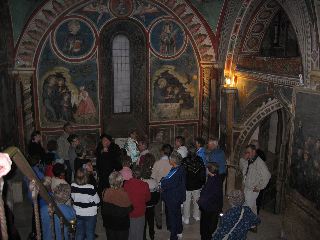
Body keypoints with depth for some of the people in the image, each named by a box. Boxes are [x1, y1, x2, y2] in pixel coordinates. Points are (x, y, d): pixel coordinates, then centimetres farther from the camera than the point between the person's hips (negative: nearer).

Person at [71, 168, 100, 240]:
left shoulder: (73, 186, -14)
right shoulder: (90, 188, -27)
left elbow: (72, 198, 2)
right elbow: (97, 201, -14)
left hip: (77, 213, 4)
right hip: (90, 214, -4)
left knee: (79, 232, 21)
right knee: (90, 233, 14)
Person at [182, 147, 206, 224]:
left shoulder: (184, 161, -20)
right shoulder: (199, 160, -9)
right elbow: (203, 172, 0)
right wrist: (202, 182, 12)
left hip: (187, 185, -3)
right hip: (197, 185, 4)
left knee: (186, 202, 9)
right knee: (196, 200, 21)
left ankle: (186, 219, 20)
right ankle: (197, 216, 36)